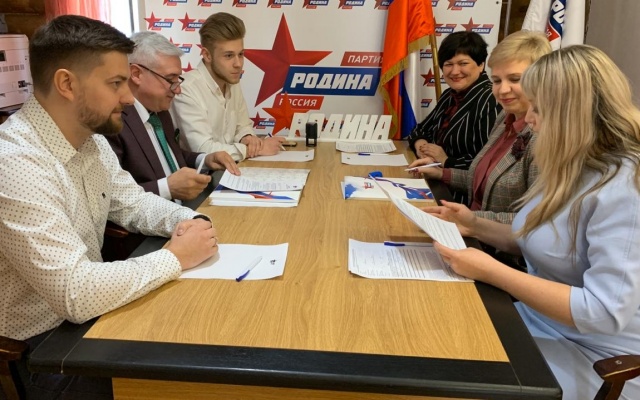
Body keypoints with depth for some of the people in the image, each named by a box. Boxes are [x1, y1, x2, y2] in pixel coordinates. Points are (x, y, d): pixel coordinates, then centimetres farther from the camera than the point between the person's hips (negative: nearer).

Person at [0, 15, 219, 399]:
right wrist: (176, 257, -22)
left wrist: (189, 220, -11)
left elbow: (133, 203, 10)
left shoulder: (90, 139, -1)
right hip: (43, 343, -7)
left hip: (89, 311, 8)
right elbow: (76, 294, -33)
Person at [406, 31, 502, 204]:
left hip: (465, 195, -8)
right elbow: (421, 129, 23)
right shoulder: (449, 96, 14)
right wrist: (420, 143, 0)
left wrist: (448, 161, -15)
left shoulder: (490, 102, -15)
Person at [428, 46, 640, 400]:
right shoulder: (575, 169, 4)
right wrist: (475, 225, 2)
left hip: (592, 358, -8)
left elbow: (605, 313, -29)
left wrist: (492, 272, -27)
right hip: (541, 321, 8)